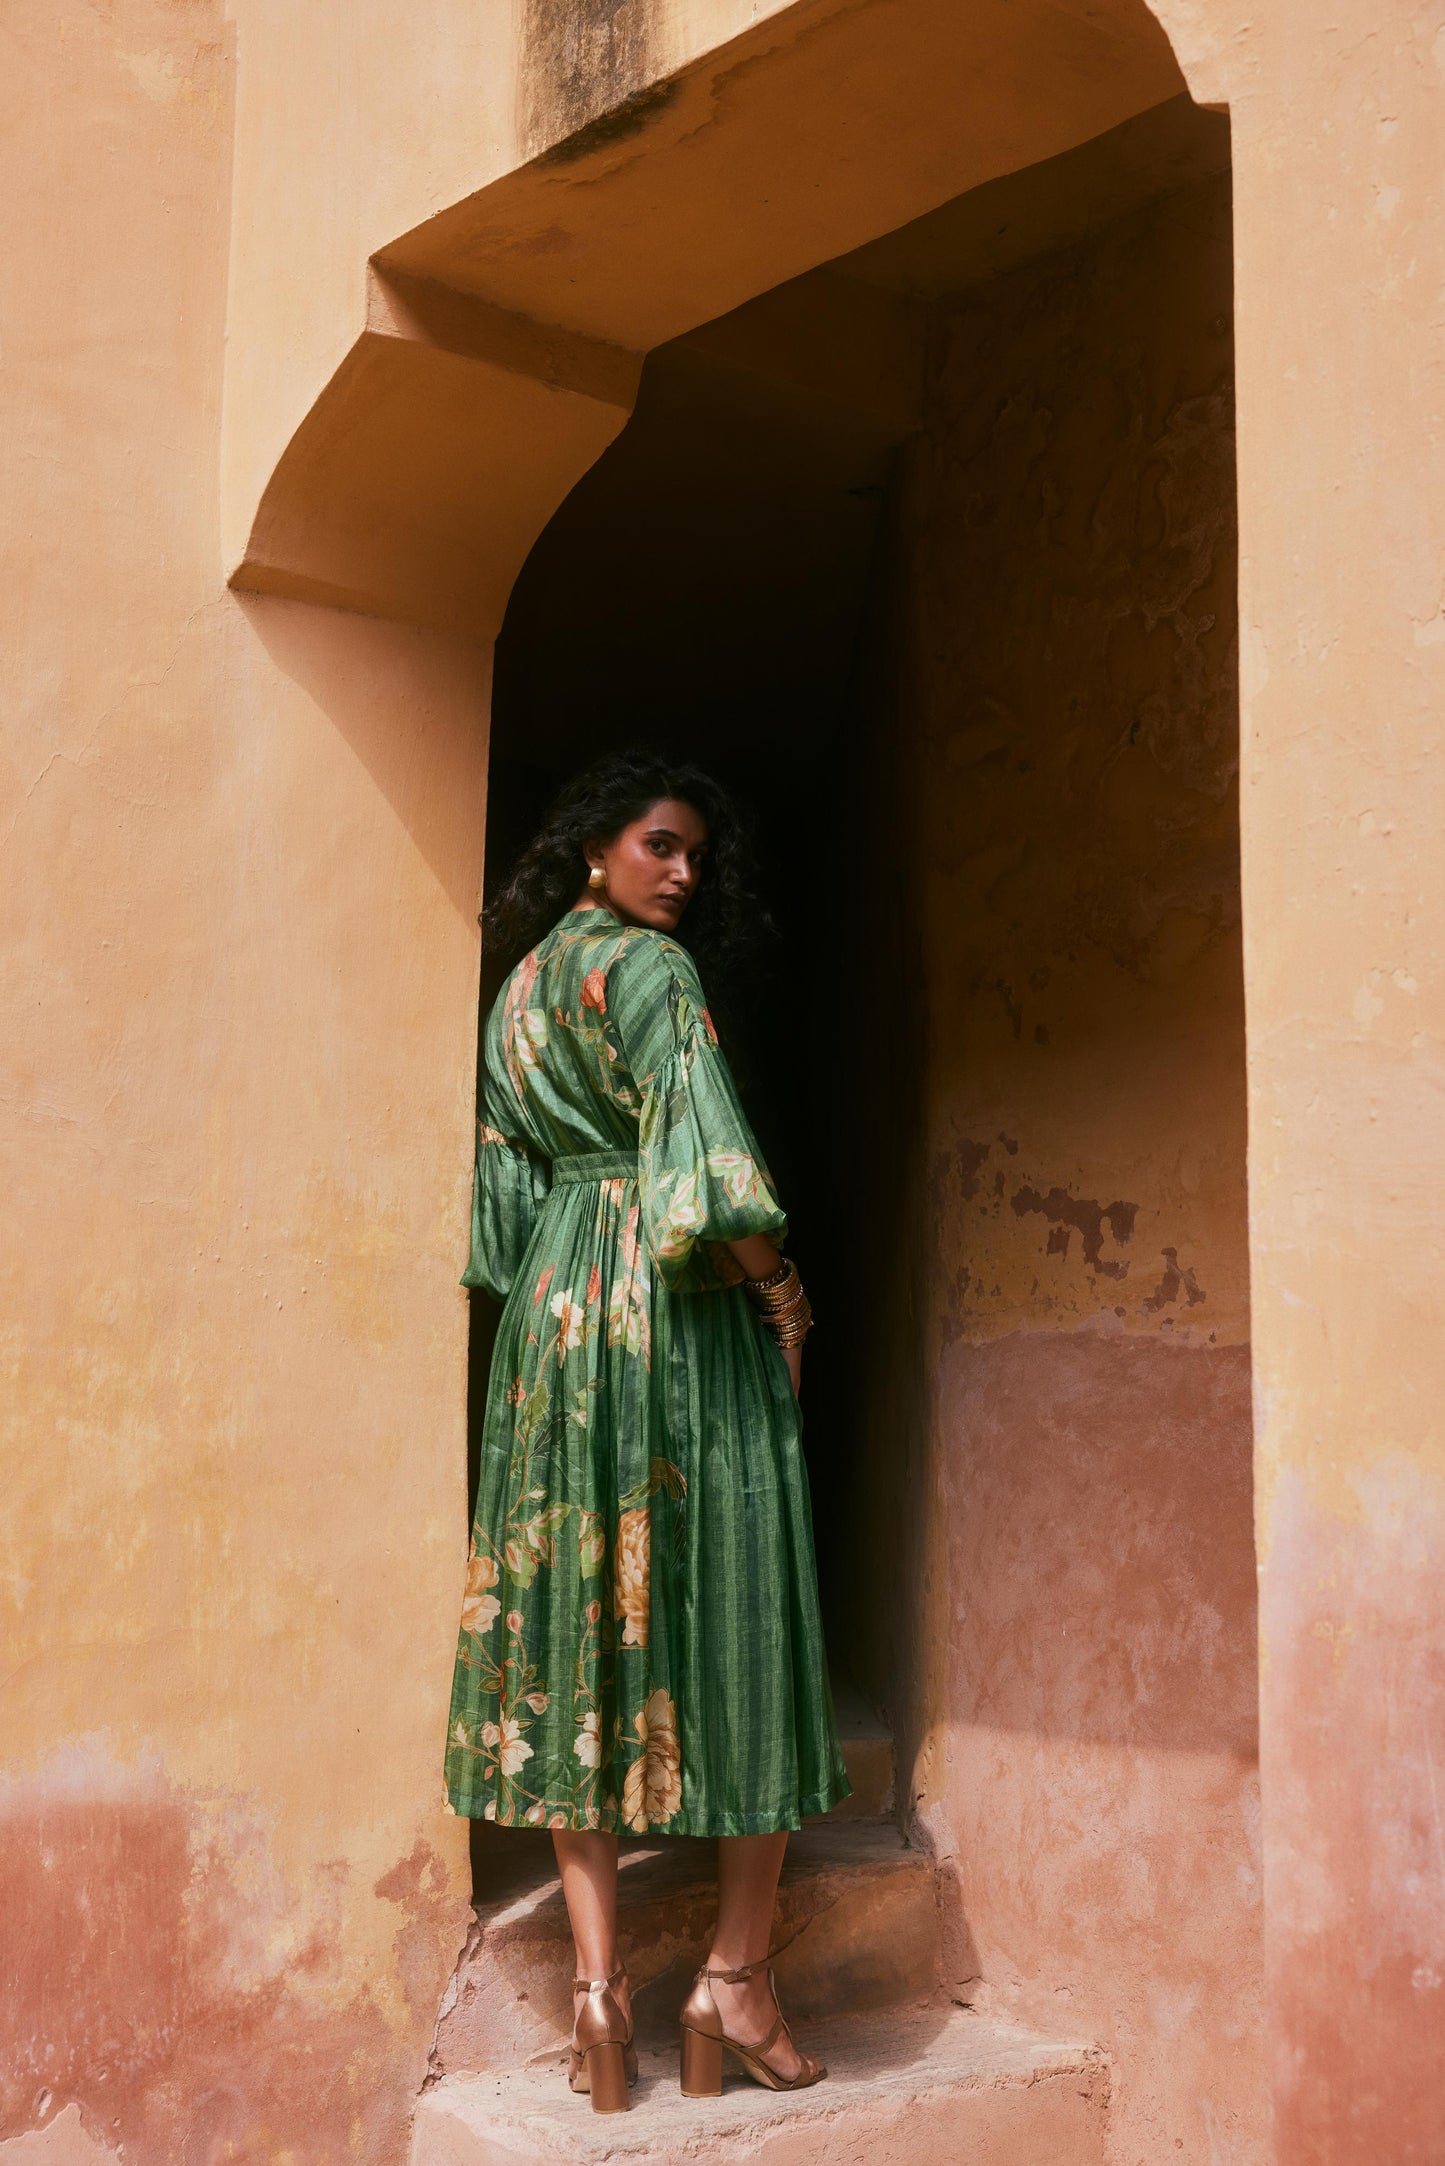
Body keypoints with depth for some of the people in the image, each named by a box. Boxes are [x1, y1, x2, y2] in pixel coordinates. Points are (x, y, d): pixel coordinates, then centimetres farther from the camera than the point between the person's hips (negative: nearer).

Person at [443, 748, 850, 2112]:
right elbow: (705, 1159, -17)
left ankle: (598, 1978, 3)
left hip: (554, 1312, 7)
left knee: (578, 1622, 5)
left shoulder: (518, 989, 16)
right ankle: (736, 1975, 4)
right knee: (735, 1620, 0)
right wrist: (781, 1289, -8)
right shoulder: (646, 969, -8)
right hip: (680, 1312, -7)